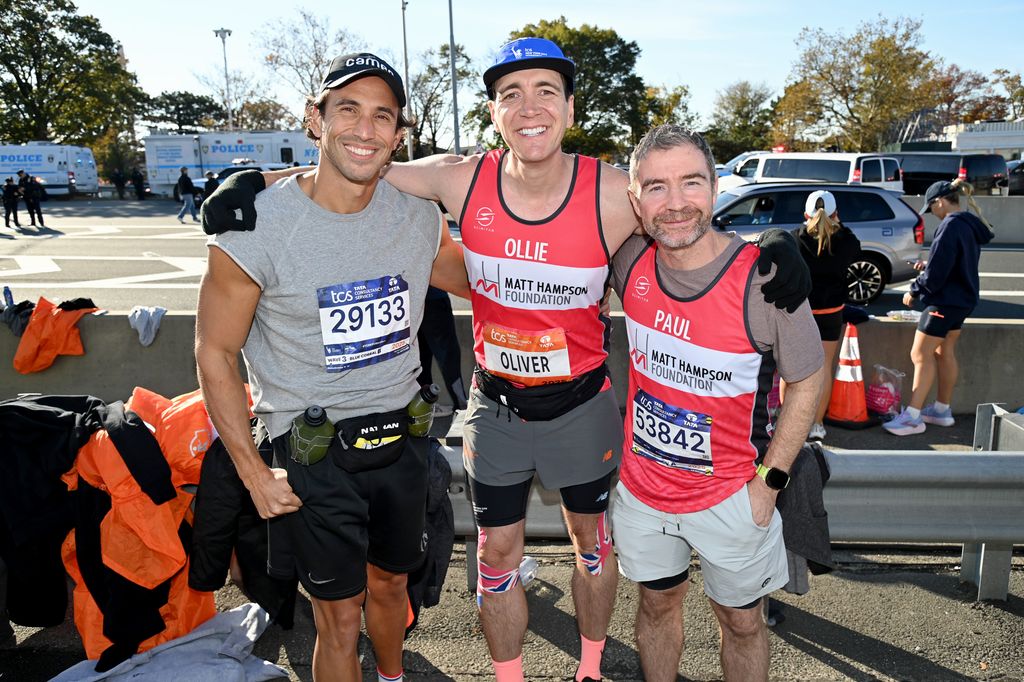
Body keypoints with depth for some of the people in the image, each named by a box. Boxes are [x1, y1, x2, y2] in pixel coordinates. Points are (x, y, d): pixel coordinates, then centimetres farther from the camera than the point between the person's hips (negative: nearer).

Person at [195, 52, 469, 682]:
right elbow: (215, 352, -8)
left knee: (390, 584, 24)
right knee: (340, 617, 7)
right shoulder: (257, 227, -15)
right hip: (312, 452, -4)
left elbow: (475, 283, 15)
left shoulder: (419, 218, -4)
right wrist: (254, 472, -9)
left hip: (400, 436, 4)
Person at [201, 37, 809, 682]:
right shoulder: (463, 180, -14)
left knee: (592, 540, 20)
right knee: (497, 555, 14)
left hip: (581, 403, 0)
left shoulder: (614, 194, -18)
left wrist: (775, 244, -25)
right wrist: (255, 180, -14)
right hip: (495, 403, 1)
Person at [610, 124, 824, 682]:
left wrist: (769, 483, -9)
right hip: (641, 485, 3)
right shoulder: (630, 260, -13)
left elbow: (806, 383, -9)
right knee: (657, 603, 24)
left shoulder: (765, 279, -23)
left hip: (731, 497, -3)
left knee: (741, 622, 18)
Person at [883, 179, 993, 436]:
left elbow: (936, 273, -21)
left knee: (921, 354, -7)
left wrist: (914, 292, -8)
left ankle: (913, 417, -5)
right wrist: (927, 266, 9)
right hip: (963, 299, 10)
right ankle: (942, 410, 27)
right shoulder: (971, 226, 10)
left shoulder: (951, 226, -20)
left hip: (944, 301, -10)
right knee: (945, 352, 17)